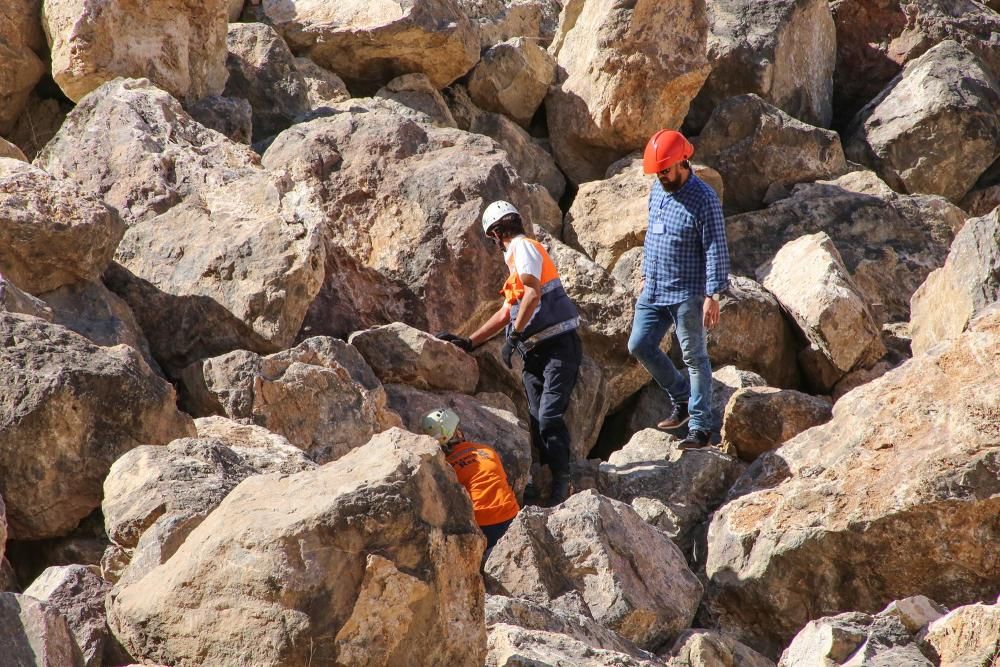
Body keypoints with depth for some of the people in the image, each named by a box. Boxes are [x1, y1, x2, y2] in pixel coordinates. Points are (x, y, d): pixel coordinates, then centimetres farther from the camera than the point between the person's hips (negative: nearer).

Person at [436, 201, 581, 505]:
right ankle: (547, 485, 1)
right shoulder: (517, 259, 25)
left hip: (558, 346, -9)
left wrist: (514, 338, -19)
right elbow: (505, 314, 30)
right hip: (534, 352, 9)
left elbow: (533, 295, -20)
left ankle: (561, 483, -15)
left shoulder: (524, 248, -5)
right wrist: (468, 342, 29)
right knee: (537, 422, 1)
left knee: (549, 417, -18)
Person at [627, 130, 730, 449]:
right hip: (653, 290, 8)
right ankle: (682, 399, 26)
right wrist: (646, 274, 22)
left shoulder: (704, 199, -16)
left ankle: (700, 426, 4)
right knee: (639, 345, 9)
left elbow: (716, 250, -18)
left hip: (687, 294, -8)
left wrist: (713, 295, -21)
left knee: (694, 357, -1)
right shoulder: (657, 191, 7)